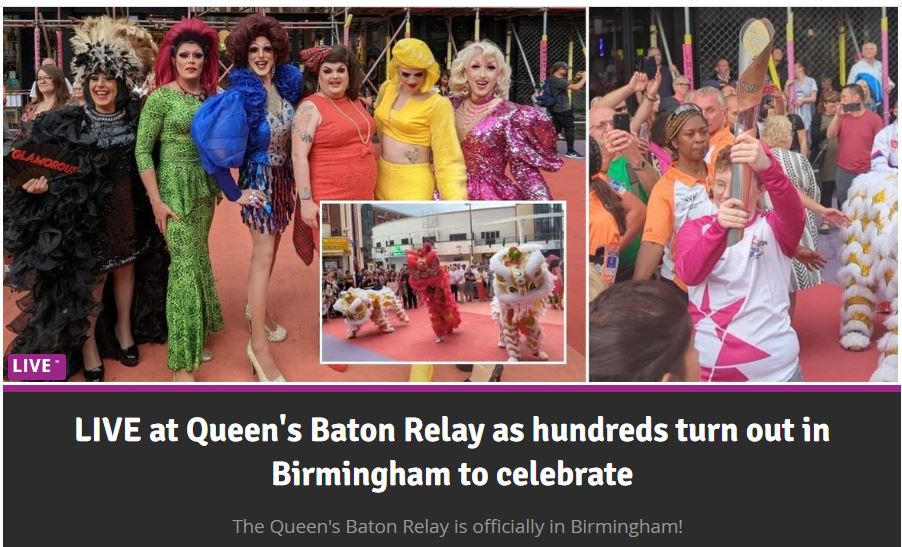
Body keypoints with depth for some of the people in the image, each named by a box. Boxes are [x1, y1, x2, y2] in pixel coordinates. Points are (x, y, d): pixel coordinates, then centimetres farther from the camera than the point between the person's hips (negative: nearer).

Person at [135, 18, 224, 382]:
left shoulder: (210, 95, 7)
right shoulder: (161, 97, -9)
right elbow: (142, 150, -10)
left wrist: (216, 187, 10)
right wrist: (156, 202, -15)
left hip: (205, 188, 6)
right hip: (176, 188, -6)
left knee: (198, 262, 13)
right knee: (185, 267, -8)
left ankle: (193, 339, 27)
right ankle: (180, 362, -3)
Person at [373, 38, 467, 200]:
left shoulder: (438, 105, -17)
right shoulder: (387, 89, 1)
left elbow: (447, 156, -20)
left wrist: (455, 199, -28)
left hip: (414, 182, -6)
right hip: (383, 176, 6)